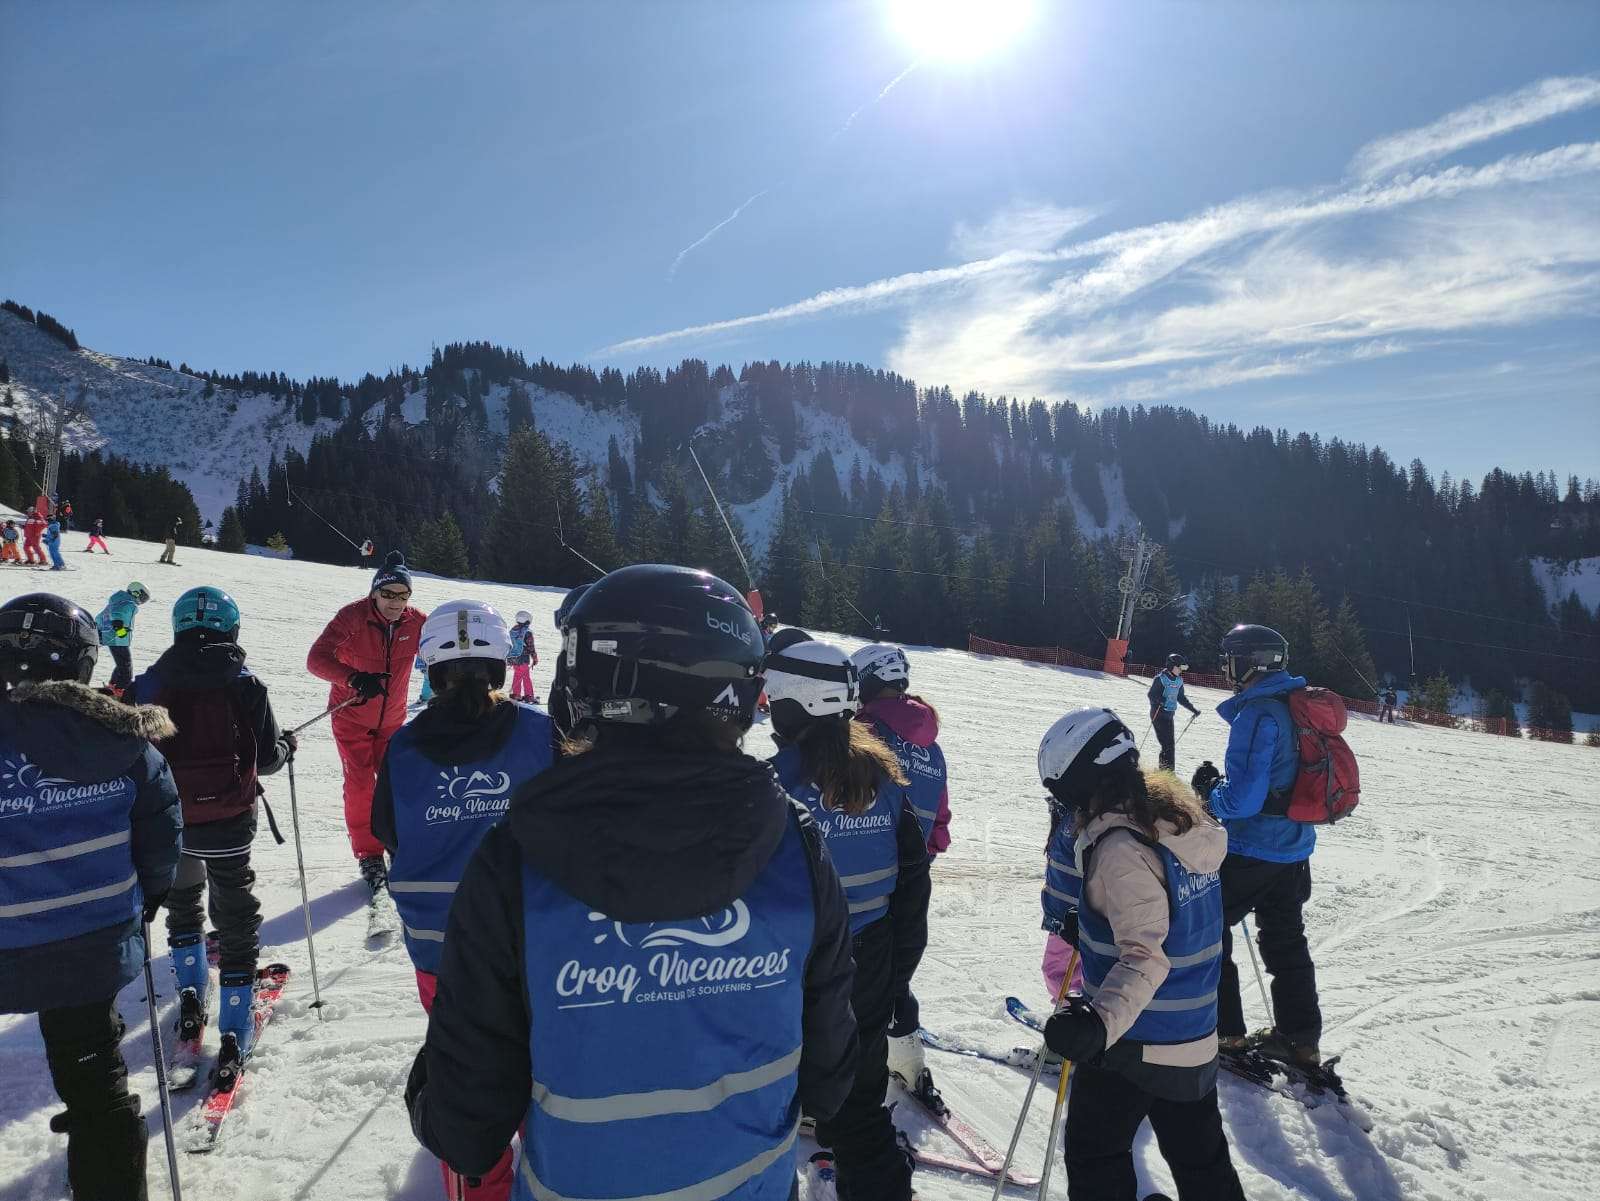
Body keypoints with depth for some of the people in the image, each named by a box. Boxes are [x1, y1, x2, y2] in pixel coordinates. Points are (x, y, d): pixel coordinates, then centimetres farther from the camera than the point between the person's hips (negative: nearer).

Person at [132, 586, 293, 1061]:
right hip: (228, 821, -2)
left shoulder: (151, 683, -5)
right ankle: (235, 1029, 11)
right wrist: (287, 746, 17)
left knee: (182, 898, 28)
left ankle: (191, 992, 36)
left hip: (168, 820, 2)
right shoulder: (245, 684, -11)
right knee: (236, 912, 10)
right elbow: (266, 758, -5)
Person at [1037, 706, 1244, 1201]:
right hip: (1197, 1038, 8)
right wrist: (1090, 928, 22)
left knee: (1095, 1158, 13)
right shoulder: (1182, 822, 0)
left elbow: (1144, 958, -31)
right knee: (1201, 1159, 23)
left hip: (1131, 1041, -8)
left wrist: (1100, 1020, -44)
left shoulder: (1120, 848, -26)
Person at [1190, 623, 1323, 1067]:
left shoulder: (1257, 715, -23)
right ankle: (1301, 1039, 27)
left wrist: (1208, 791, -8)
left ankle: (1222, 1029, 14)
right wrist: (1224, 784, 13)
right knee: (1285, 939, 19)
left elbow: (1242, 799, -27)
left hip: (1252, 851, -9)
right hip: (1294, 848, 9)